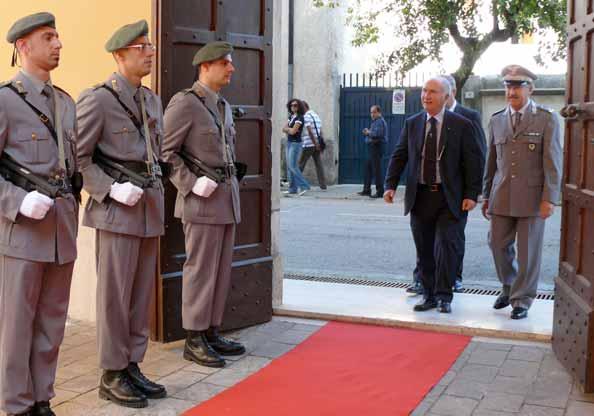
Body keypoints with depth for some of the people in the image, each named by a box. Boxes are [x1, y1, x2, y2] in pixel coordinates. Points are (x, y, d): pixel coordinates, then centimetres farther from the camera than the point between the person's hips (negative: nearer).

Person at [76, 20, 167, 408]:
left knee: (142, 293, 11)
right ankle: (112, 375, 11)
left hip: (150, 210, 7)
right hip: (117, 212, -7)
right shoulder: (98, 99, -10)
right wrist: (112, 189, -18)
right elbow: (76, 158, -10)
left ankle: (132, 366, 21)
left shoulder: (153, 100, 13)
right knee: (115, 295, 0)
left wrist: (156, 188, 10)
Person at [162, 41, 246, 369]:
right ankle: (194, 340, 5)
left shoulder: (223, 106, 16)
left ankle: (211, 333, 19)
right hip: (202, 199, -8)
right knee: (201, 271, -4)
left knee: (221, 271, 10)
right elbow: (164, 151, -13)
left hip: (227, 198, 8)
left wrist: (231, 183, 16)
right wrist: (191, 184, -18)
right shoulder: (184, 102, -10)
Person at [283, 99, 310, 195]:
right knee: (289, 166, 6)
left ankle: (304, 186, -8)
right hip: (289, 143, 9)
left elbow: (293, 132, -18)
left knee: (292, 166, -13)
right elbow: (284, 129, 7)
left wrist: (288, 129, 1)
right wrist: (290, 129, -10)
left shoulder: (299, 118, -12)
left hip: (295, 143, -9)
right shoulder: (291, 117, 14)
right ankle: (292, 189, 9)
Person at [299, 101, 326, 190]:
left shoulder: (306, 116, -10)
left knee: (301, 164, 2)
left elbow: (310, 131, -19)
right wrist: (320, 144, 17)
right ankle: (323, 185, -1)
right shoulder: (316, 115, 17)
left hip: (308, 145, -7)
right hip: (317, 144, 7)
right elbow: (320, 131, 17)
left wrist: (315, 144, -20)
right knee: (319, 164, 4)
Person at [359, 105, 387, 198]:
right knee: (368, 167, 14)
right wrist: (367, 133, 5)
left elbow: (377, 134, -26)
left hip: (377, 147, -11)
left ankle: (380, 191, -6)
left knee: (377, 169, -9)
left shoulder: (380, 121, -13)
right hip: (372, 147, 11)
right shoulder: (375, 121, 20)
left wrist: (368, 132, -10)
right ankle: (366, 189, 20)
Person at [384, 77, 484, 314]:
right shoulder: (412, 124, 8)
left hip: (449, 198, -3)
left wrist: (472, 194, -9)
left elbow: (474, 161, -3)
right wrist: (390, 185, -3)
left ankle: (444, 296, 7)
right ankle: (429, 295, 19)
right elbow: (399, 156, 9)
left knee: (446, 246, -7)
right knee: (424, 250, 8)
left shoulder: (461, 125, -3)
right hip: (420, 196, 3)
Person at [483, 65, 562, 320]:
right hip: (502, 196, 4)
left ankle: (522, 300, 18)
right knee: (498, 244, 9)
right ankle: (509, 287, 33)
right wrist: (487, 195, 15)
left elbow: (553, 162, -6)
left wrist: (549, 198, -12)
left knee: (528, 251, 3)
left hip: (532, 196, -4)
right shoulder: (497, 120, 9)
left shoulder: (546, 119, -4)